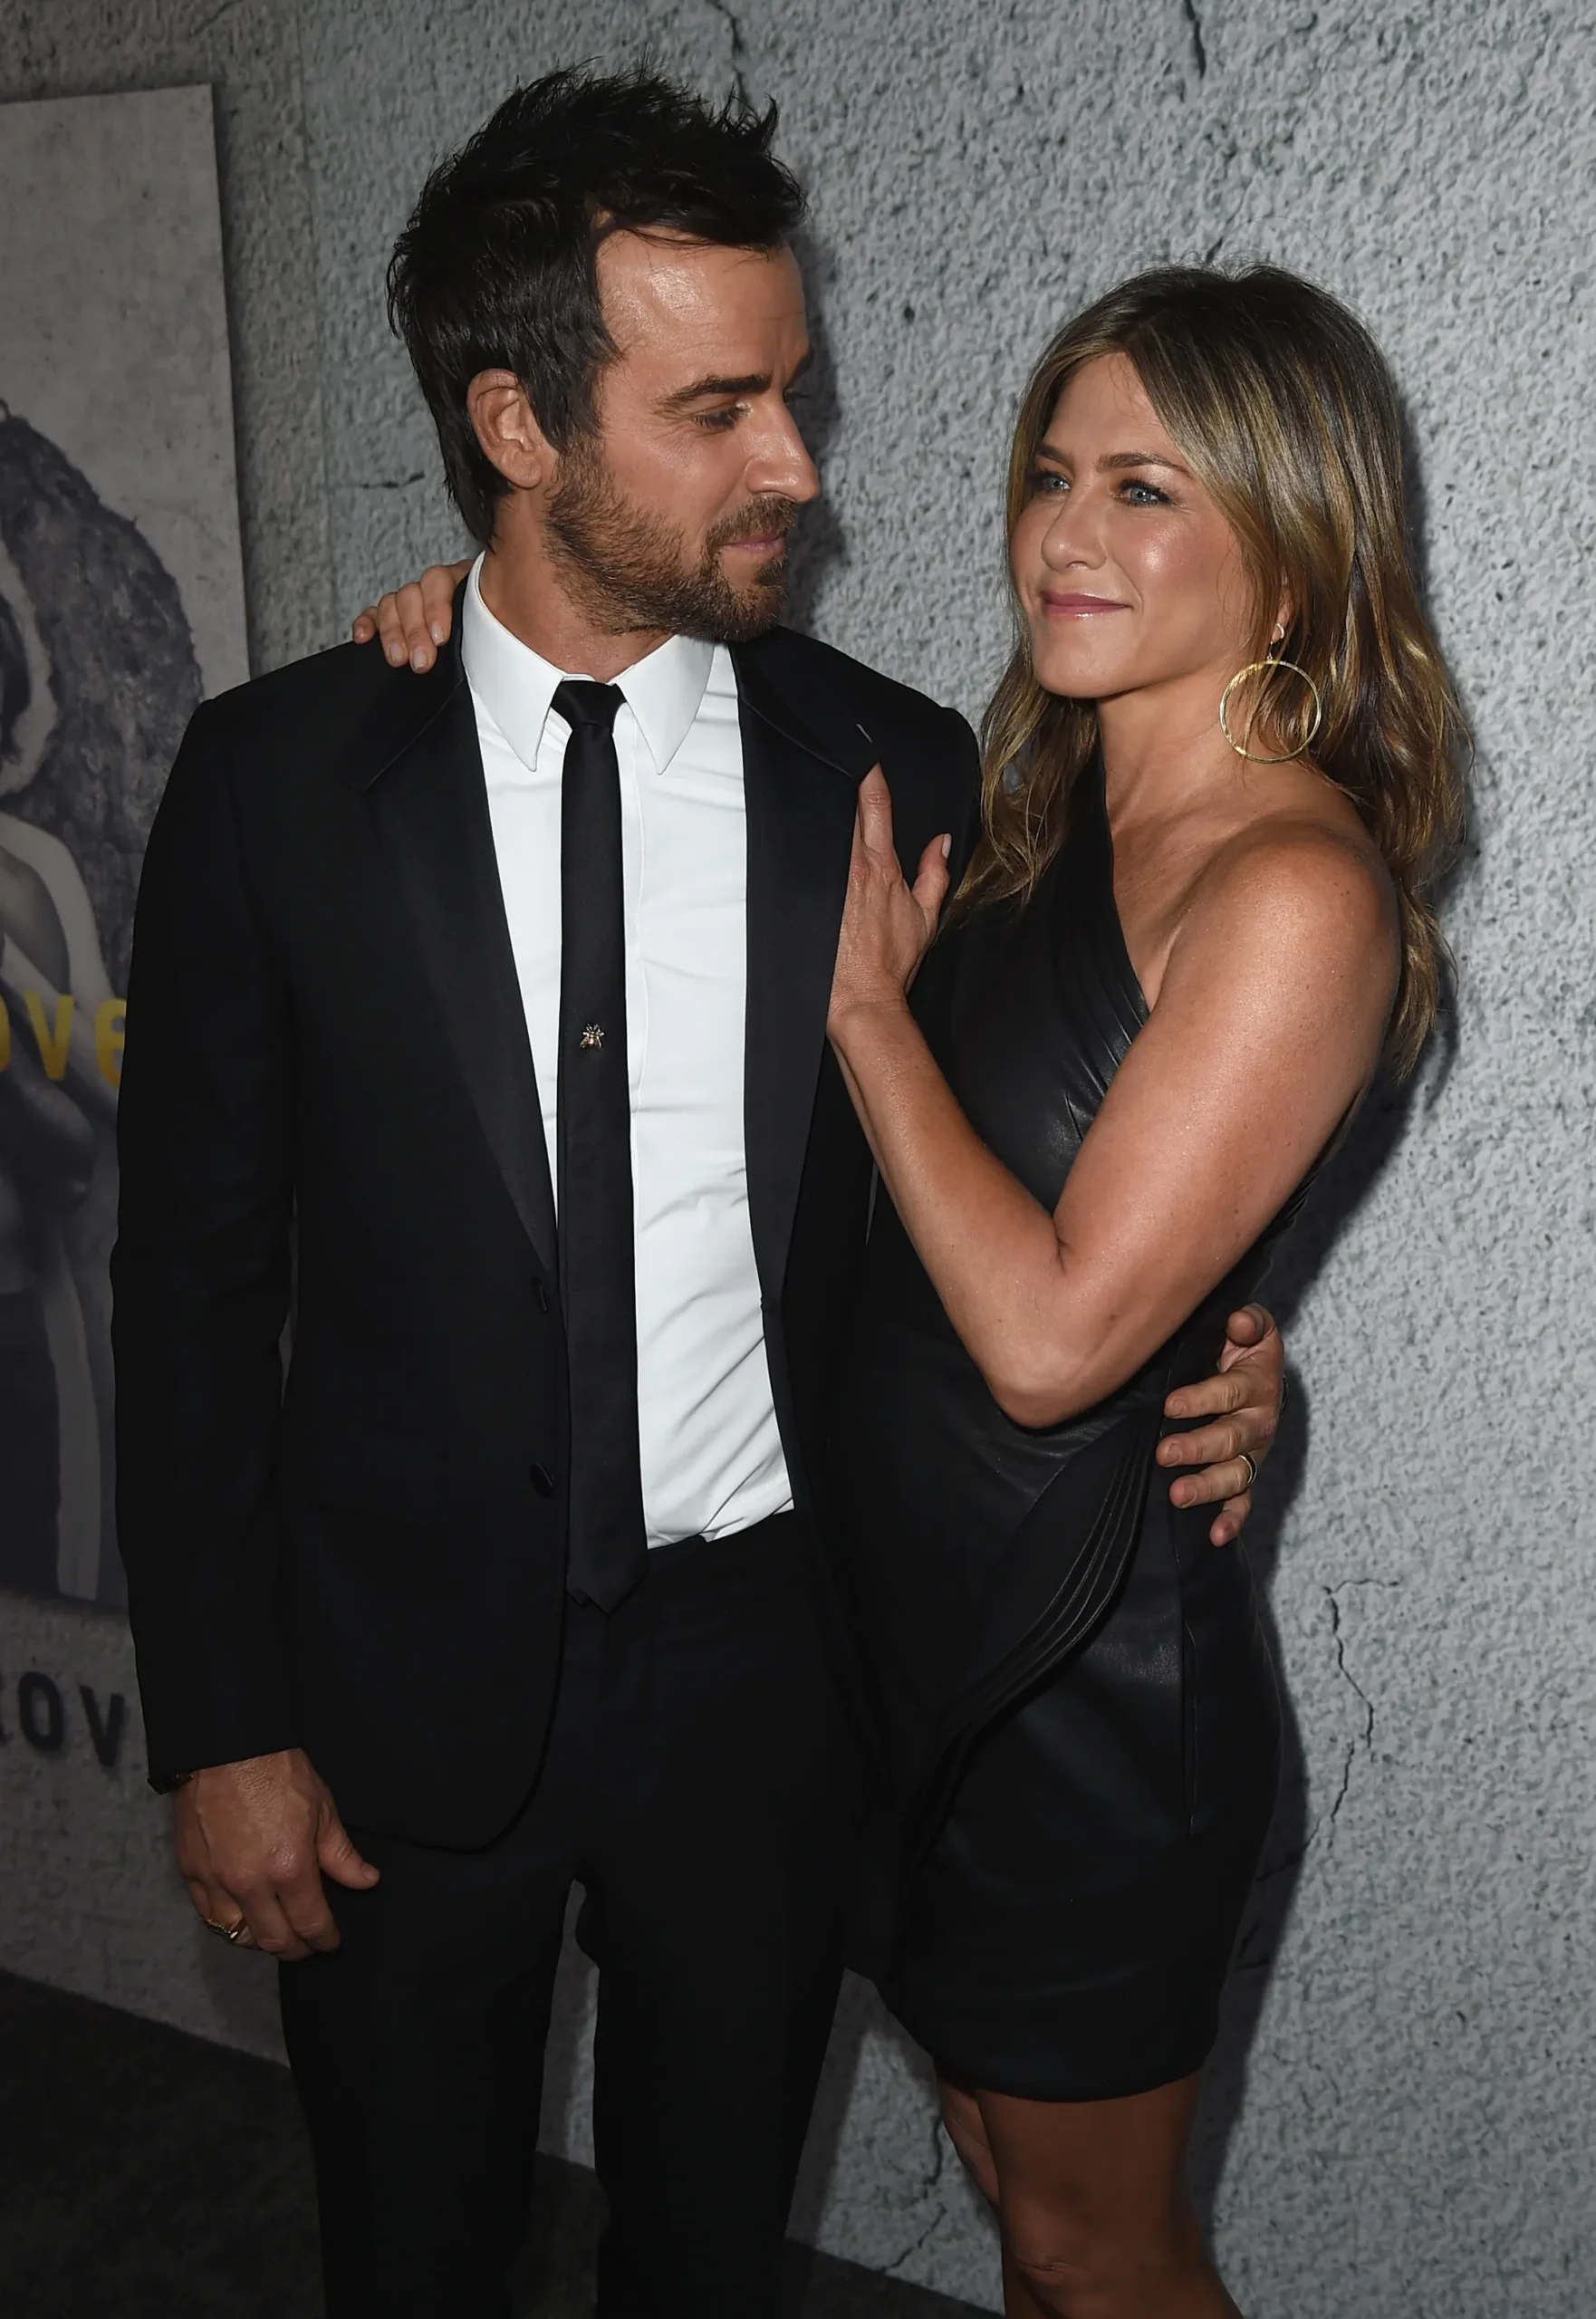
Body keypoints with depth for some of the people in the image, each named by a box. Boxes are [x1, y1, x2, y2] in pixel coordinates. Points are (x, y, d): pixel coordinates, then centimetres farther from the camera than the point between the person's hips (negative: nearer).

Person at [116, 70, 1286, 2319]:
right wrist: (221, 1726, -4)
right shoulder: (278, 778, -8)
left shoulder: (892, 766, -6)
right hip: (409, 1679, 0)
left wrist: (1185, 1363, -14)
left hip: (768, 1662, 1)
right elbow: (195, 1274, -4)